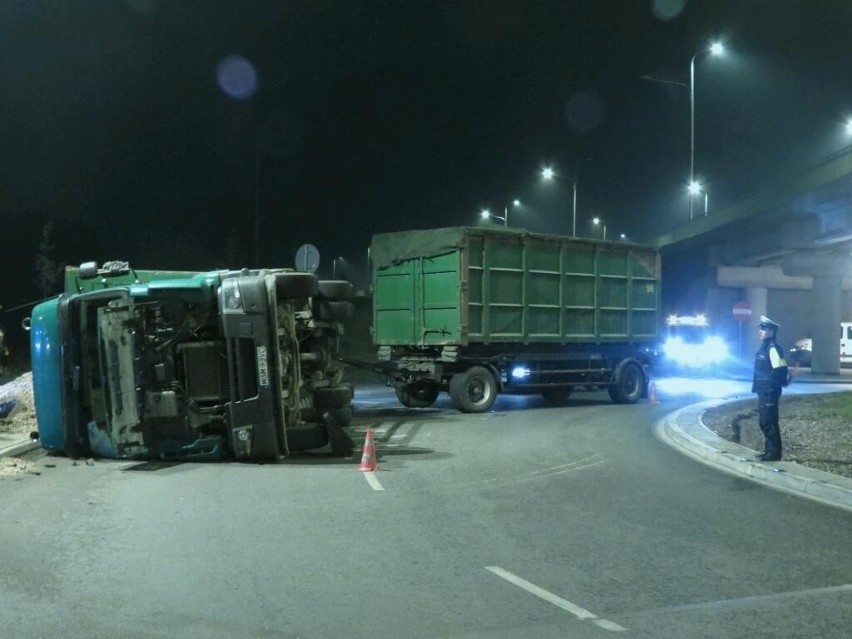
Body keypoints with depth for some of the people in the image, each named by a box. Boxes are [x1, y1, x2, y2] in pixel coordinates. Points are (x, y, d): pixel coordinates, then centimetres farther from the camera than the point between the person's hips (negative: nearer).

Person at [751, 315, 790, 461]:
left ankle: (774, 453, -1)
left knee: (770, 422, -7)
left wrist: (776, 384, -12)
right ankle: (769, 450, 23)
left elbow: (781, 370, -22)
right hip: (763, 391, 10)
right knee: (764, 421, 15)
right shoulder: (763, 347, 15)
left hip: (770, 392, -10)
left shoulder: (773, 348, -16)